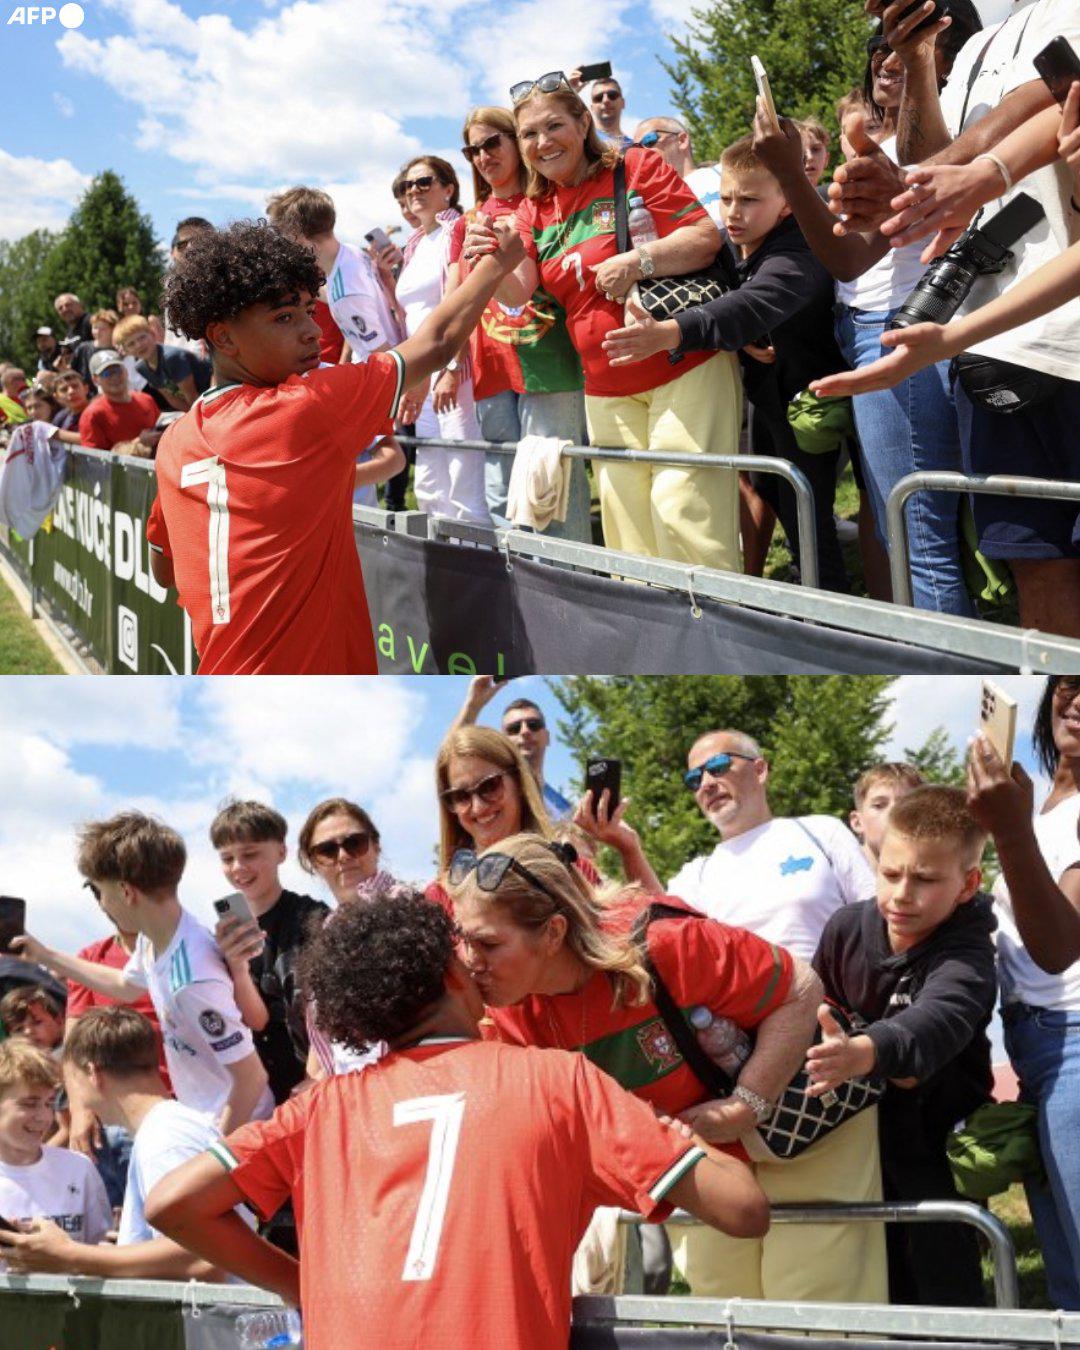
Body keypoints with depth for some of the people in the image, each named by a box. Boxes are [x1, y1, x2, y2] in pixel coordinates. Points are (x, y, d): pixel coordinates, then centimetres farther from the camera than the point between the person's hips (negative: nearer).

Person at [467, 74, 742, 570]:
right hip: (607, 390, 6)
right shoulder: (533, 211, 11)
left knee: (684, 511, -12)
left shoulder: (635, 167, -3)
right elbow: (517, 292, -3)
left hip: (685, 369, -6)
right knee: (627, 520, 6)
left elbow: (707, 237, -10)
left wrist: (638, 260, -23)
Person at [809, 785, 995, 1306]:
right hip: (866, 1117, 5)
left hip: (938, 1122, -5)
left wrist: (864, 1053, -65)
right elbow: (816, 1001, 11)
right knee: (884, 1273, 8)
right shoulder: (847, 926, -8)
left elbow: (939, 1019, -47)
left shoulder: (965, 954, -24)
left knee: (942, 1272, -16)